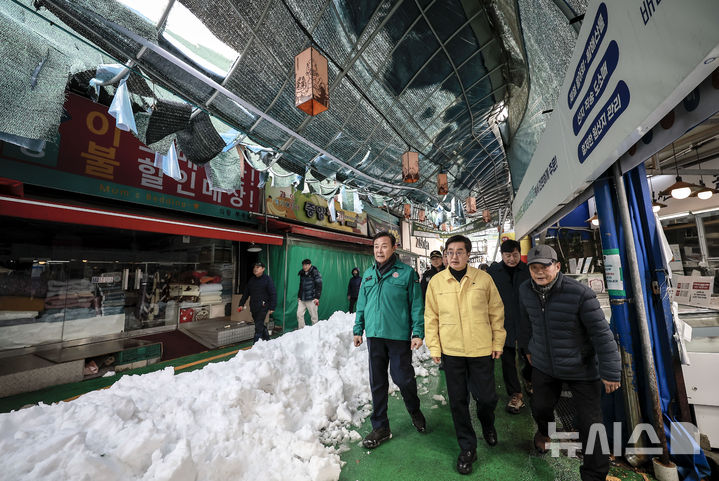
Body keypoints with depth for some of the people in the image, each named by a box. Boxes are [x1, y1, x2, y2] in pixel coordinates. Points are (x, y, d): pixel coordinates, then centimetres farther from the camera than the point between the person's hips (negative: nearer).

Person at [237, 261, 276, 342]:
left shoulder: (267, 279, -6)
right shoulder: (251, 280, 12)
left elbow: (273, 294, -9)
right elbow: (245, 293, 19)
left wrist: (272, 307, -14)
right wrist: (241, 304, 12)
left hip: (262, 307, -6)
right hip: (253, 307, 6)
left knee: (258, 326, -8)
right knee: (260, 325, 16)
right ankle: (267, 340, 33)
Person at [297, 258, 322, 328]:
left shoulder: (315, 273, -6)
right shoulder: (302, 273, 14)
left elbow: (319, 286, -9)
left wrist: (317, 297, -15)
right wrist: (299, 296, 18)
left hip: (311, 299, -6)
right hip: (302, 299, 6)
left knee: (313, 316, 0)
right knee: (299, 314, 1)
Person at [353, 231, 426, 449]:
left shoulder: (407, 272, -3)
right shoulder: (368, 274, 10)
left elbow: (416, 305, -4)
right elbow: (361, 304, 14)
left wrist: (418, 333, -10)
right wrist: (358, 329, 12)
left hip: (399, 335, -4)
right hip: (374, 335, 4)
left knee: (403, 378, 5)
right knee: (377, 382, 12)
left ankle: (414, 410, 38)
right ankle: (380, 427, 30)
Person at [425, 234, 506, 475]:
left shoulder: (483, 278, -4)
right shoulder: (436, 281, -4)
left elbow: (496, 311, 3)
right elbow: (431, 317, 0)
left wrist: (498, 341, 4)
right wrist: (434, 347, -1)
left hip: (482, 349, 0)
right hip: (451, 350, 0)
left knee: (487, 397, 12)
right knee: (458, 401, 11)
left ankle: (488, 426, 49)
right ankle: (467, 447, 36)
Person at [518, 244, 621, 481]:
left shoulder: (580, 294, -25)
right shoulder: (526, 290, -9)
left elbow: (601, 333, -17)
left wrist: (610, 372, -14)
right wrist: (528, 348, 18)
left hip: (582, 369, -4)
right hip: (543, 365, 4)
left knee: (590, 424, 5)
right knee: (540, 407, 21)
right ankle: (544, 432, 55)